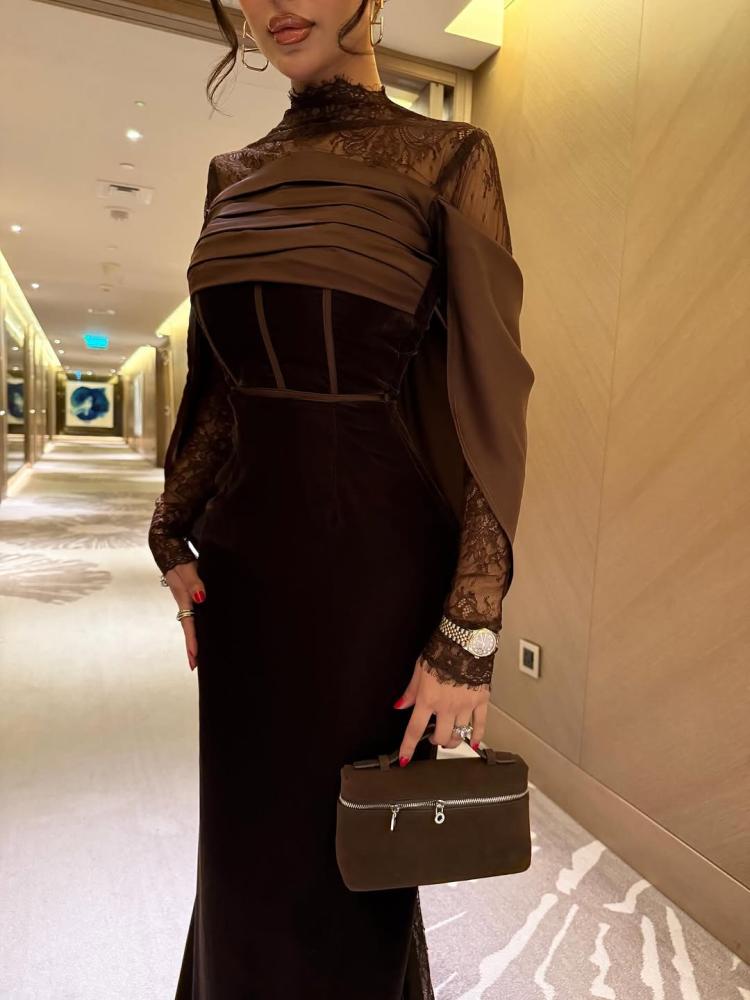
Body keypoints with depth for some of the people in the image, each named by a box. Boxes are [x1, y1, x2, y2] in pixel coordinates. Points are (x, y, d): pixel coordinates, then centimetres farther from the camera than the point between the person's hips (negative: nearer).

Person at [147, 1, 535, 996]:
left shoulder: (446, 157, -3)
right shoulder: (234, 174, 13)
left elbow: (490, 397, -11)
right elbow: (219, 382, 15)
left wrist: (470, 633, -15)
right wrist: (175, 537, 7)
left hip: (374, 551, -5)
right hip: (244, 549, 5)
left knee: (348, 851, 14)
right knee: (248, 835, 22)